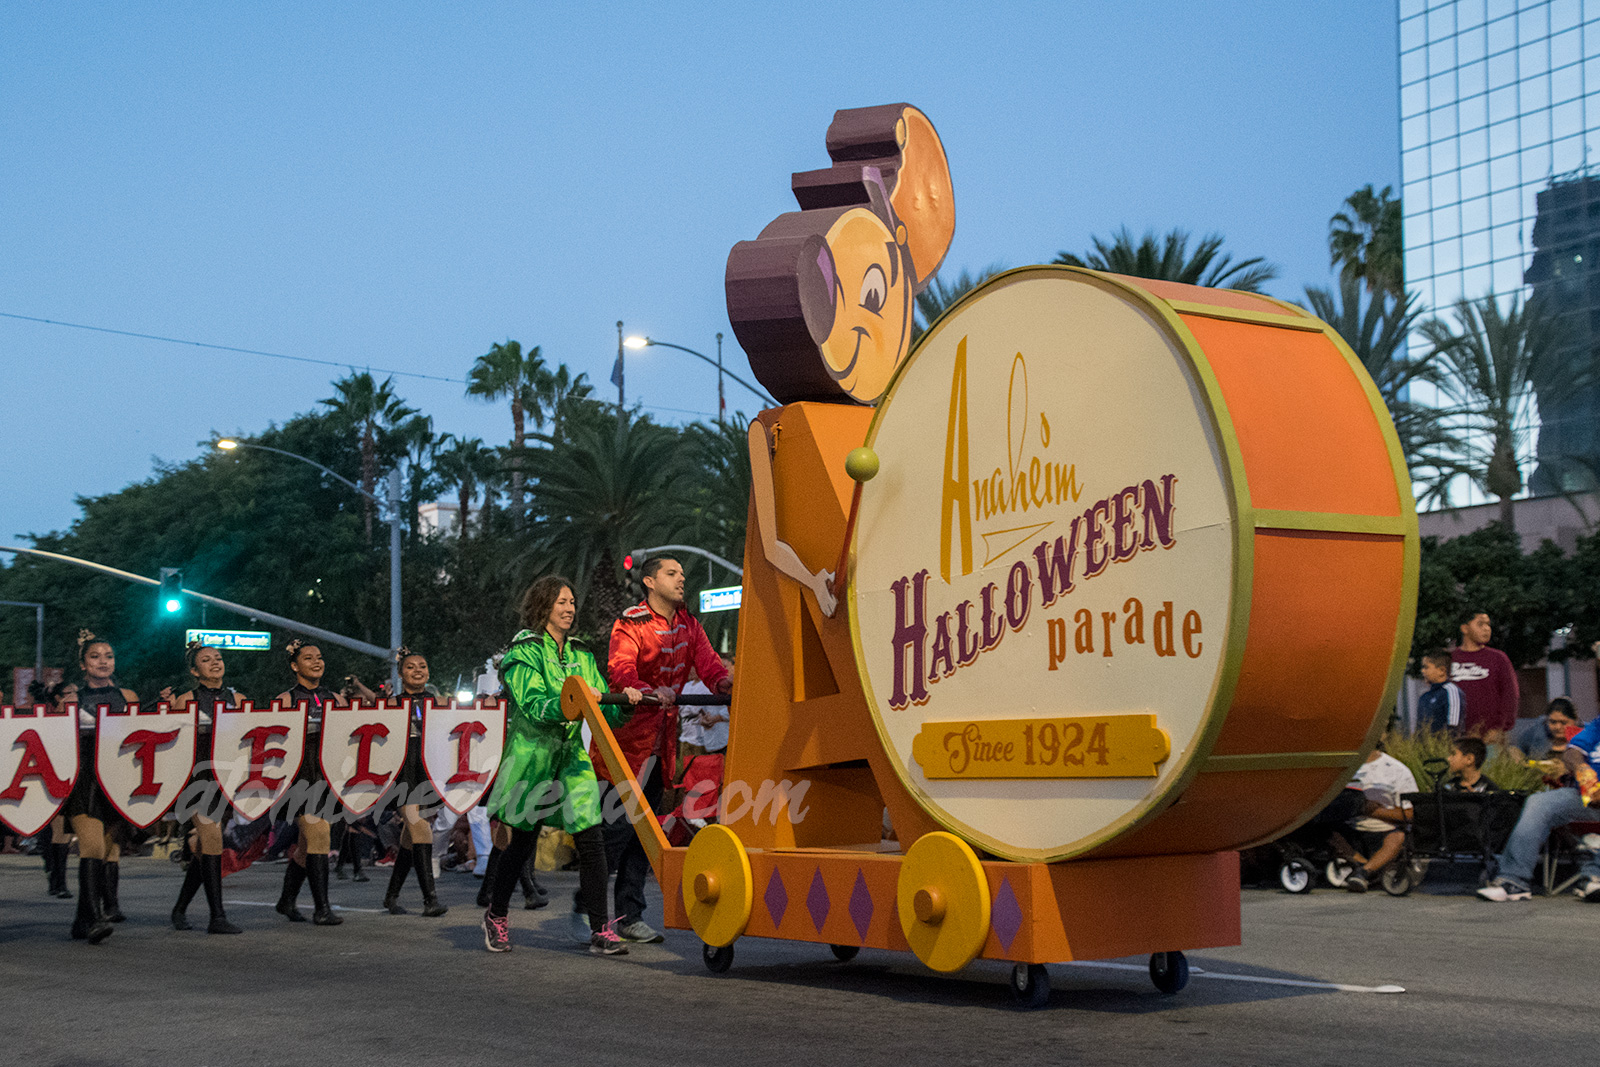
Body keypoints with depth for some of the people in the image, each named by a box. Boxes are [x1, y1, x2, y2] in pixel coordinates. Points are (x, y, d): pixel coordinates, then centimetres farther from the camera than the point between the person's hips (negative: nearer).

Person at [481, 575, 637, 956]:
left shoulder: (581, 655, 14)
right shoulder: (523, 653, -5)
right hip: (531, 756, -4)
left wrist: (624, 700, -12)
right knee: (522, 842, 5)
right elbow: (533, 705, -19)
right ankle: (496, 916, 28)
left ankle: (600, 931, -5)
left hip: (572, 757, 5)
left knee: (591, 841, -7)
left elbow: (604, 709, 9)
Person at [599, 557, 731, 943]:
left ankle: (629, 915, 17)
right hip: (627, 737, -7)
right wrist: (648, 692, -45)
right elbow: (620, 667, -25)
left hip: (661, 738, 7)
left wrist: (723, 682, -24)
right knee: (617, 825, -9)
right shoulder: (630, 624, -9)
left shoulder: (688, 624, 12)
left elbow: (706, 660, -1)